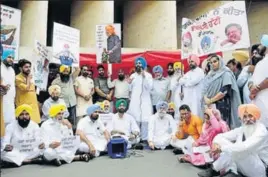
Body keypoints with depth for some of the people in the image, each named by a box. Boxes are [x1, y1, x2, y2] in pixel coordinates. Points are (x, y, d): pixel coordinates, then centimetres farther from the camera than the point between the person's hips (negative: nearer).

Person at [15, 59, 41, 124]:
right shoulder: (18, 78, -10)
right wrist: (28, 78, -10)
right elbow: (26, 88, -22)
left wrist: (37, 104, 18)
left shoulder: (30, 78, 14)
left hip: (33, 105, 7)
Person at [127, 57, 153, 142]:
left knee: (145, 120, -8)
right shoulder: (132, 76, 12)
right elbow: (130, 89, 11)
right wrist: (129, 83, -9)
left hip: (145, 101, -2)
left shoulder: (148, 75, 3)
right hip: (134, 101, 2)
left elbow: (149, 87, -10)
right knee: (135, 119, 1)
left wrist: (144, 77, -18)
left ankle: (145, 138, 3)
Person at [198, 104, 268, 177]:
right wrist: (216, 144, -23)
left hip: (259, 170, -7)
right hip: (245, 166, 7)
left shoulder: (261, 131, -20)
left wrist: (221, 148, -30)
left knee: (235, 150, -30)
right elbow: (220, 136, 1)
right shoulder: (241, 130, 1)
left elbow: (245, 147, -36)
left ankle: (214, 170, -16)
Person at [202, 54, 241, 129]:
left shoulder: (226, 73, -1)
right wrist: (206, 99, -10)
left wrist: (211, 100, -11)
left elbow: (225, 91, -13)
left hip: (221, 105, -5)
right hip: (210, 105, 6)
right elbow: (205, 89, 10)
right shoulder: (210, 74, 17)